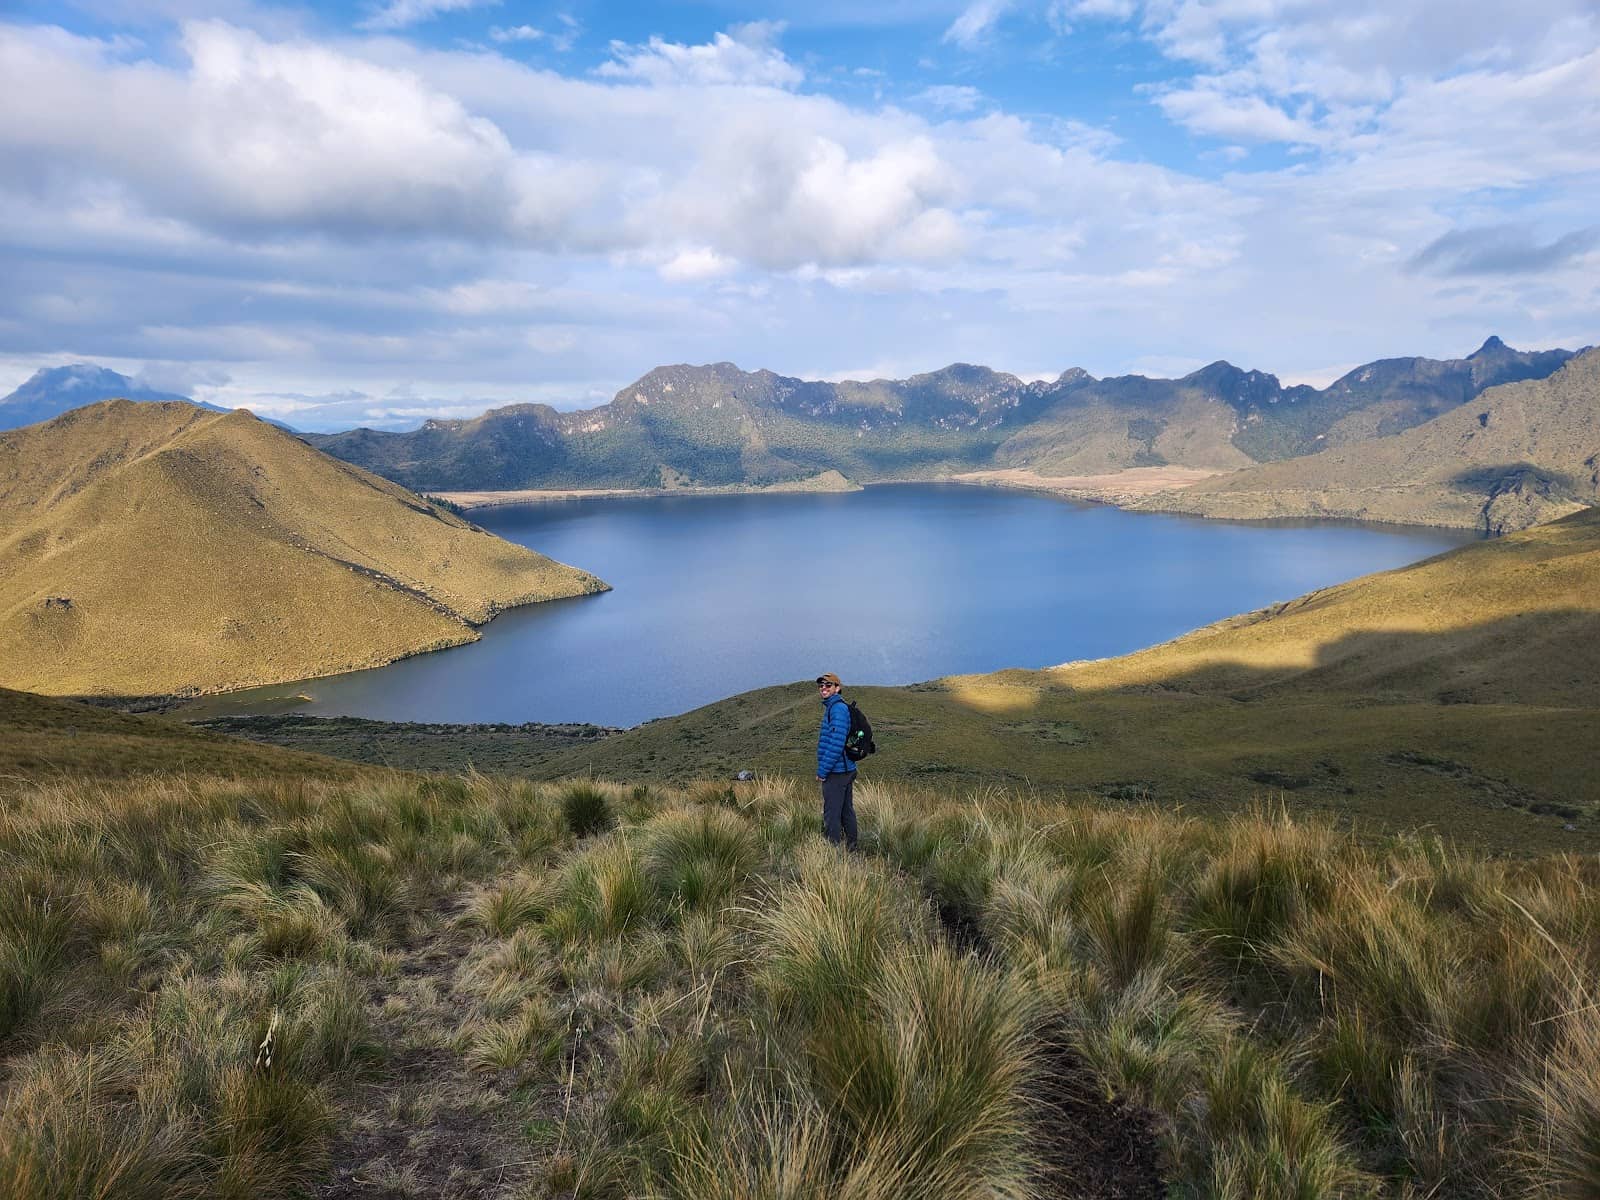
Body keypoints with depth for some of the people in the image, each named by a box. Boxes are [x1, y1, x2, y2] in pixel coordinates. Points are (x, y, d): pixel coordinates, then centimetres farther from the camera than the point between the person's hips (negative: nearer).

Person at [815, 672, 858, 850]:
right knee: (846, 810, 17)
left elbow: (836, 743, -24)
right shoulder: (832, 707, 15)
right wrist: (825, 769, 20)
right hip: (847, 769, 10)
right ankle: (851, 847, 26)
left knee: (831, 813, -4)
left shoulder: (838, 708, -17)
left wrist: (822, 770, -19)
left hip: (836, 772, -10)